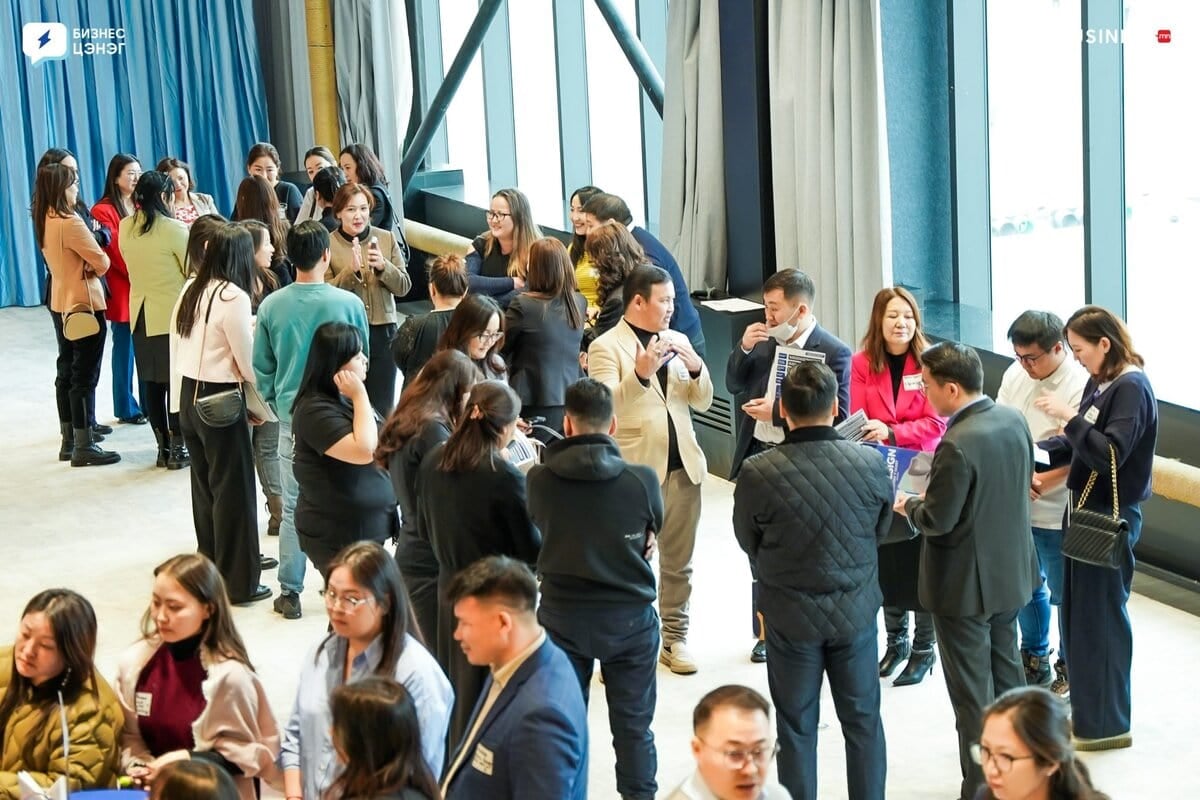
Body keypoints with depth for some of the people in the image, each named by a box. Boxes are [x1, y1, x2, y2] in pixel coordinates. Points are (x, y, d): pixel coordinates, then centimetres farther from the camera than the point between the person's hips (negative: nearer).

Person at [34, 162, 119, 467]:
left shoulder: (43, 221, 4)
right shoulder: (70, 223, -22)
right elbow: (102, 262, -17)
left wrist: (80, 269, 1)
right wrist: (92, 270, 2)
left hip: (61, 303, 9)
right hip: (84, 304, -9)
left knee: (67, 371, 14)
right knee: (85, 376, -3)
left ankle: (69, 441, 21)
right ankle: (84, 447, 0)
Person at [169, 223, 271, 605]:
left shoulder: (190, 290, 4)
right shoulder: (234, 297, -17)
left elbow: (175, 348, 10)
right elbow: (248, 362, -14)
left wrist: (182, 396, 17)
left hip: (188, 395, 8)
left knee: (204, 484, 18)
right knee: (233, 489, 1)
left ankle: (210, 567, 29)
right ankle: (238, 582, 8)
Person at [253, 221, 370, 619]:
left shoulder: (271, 306, -7)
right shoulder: (349, 304, -11)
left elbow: (261, 367, 3)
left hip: (292, 416, 1)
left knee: (293, 508, 9)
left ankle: (290, 592, 14)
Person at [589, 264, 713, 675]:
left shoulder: (678, 341, 11)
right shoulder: (606, 347, -6)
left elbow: (702, 402, 10)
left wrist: (697, 368, -9)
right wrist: (640, 373, -34)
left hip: (682, 465, 5)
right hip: (636, 468, -5)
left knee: (678, 561, 12)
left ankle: (675, 637, 22)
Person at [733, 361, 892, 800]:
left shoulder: (758, 473, -22)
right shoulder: (871, 463, -16)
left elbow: (747, 541, -5)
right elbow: (882, 529, 0)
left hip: (791, 615, -1)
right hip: (856, 611, 1)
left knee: (797, 727, 13)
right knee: (863, 720, 18)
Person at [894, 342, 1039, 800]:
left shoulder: (957, 446, -29)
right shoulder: (1013, 420, -3)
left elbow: (937, 521, -24)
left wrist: (909, 506, -5)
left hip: (966, 584, -8)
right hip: (1011, 572, 8)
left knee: (972, 694, 4)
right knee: (1007, 672, 23)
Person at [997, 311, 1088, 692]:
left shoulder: (1081, 385, -17)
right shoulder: (1016, 374, 1)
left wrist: (1040, 482, -24)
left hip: (1057, 513, -6)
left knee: (1063, 593, 8)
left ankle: (1069, 669, 27)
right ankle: (1034, 661, 39)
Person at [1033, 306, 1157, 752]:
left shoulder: (1131, 388, -17)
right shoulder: (1100, 383, 8)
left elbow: (1110, 454, -25)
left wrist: (1067, 416, -24)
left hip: (1111, 515, -9)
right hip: (1088, 509, 9)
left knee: (1101, 617, -1)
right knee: (1078, 612, 15)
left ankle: (1108, 724, 10)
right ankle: (1087, 710, 27)